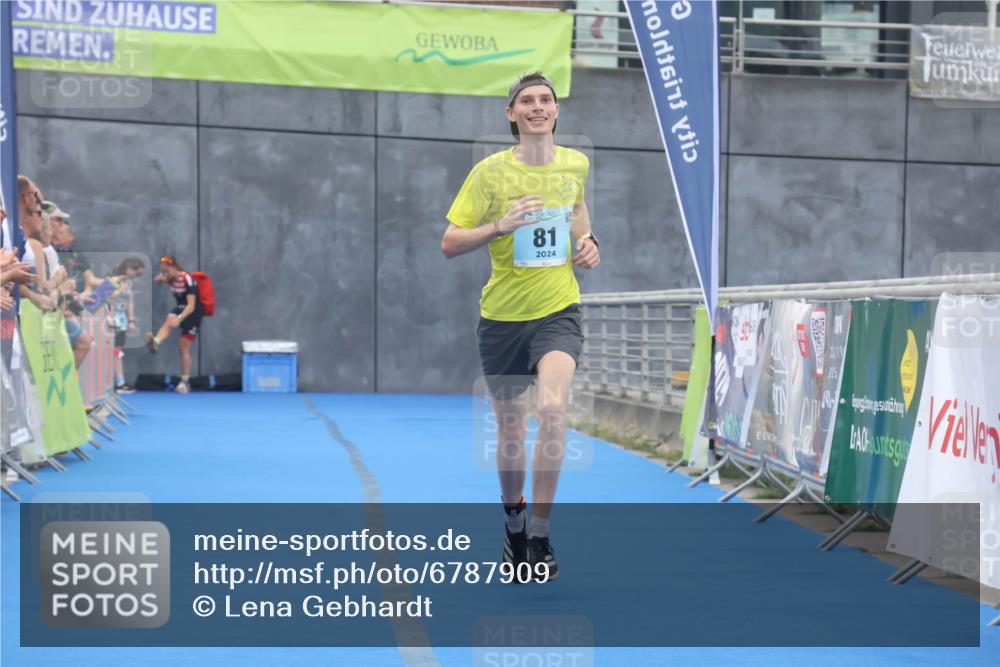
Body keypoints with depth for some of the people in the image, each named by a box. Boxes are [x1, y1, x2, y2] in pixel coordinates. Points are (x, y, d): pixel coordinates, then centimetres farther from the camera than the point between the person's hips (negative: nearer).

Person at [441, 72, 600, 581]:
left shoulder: (576, 164, 1)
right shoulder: (490, 171, -8)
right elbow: (449, 244, -8)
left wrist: (587, 241, 5)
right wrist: (500, 225, -23)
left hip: (557, 313, 0)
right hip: (502, 315, 0)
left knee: (552, 407, -25)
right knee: (510, 430, 11)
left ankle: (539, 535, -15)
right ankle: (514, 525, 37)